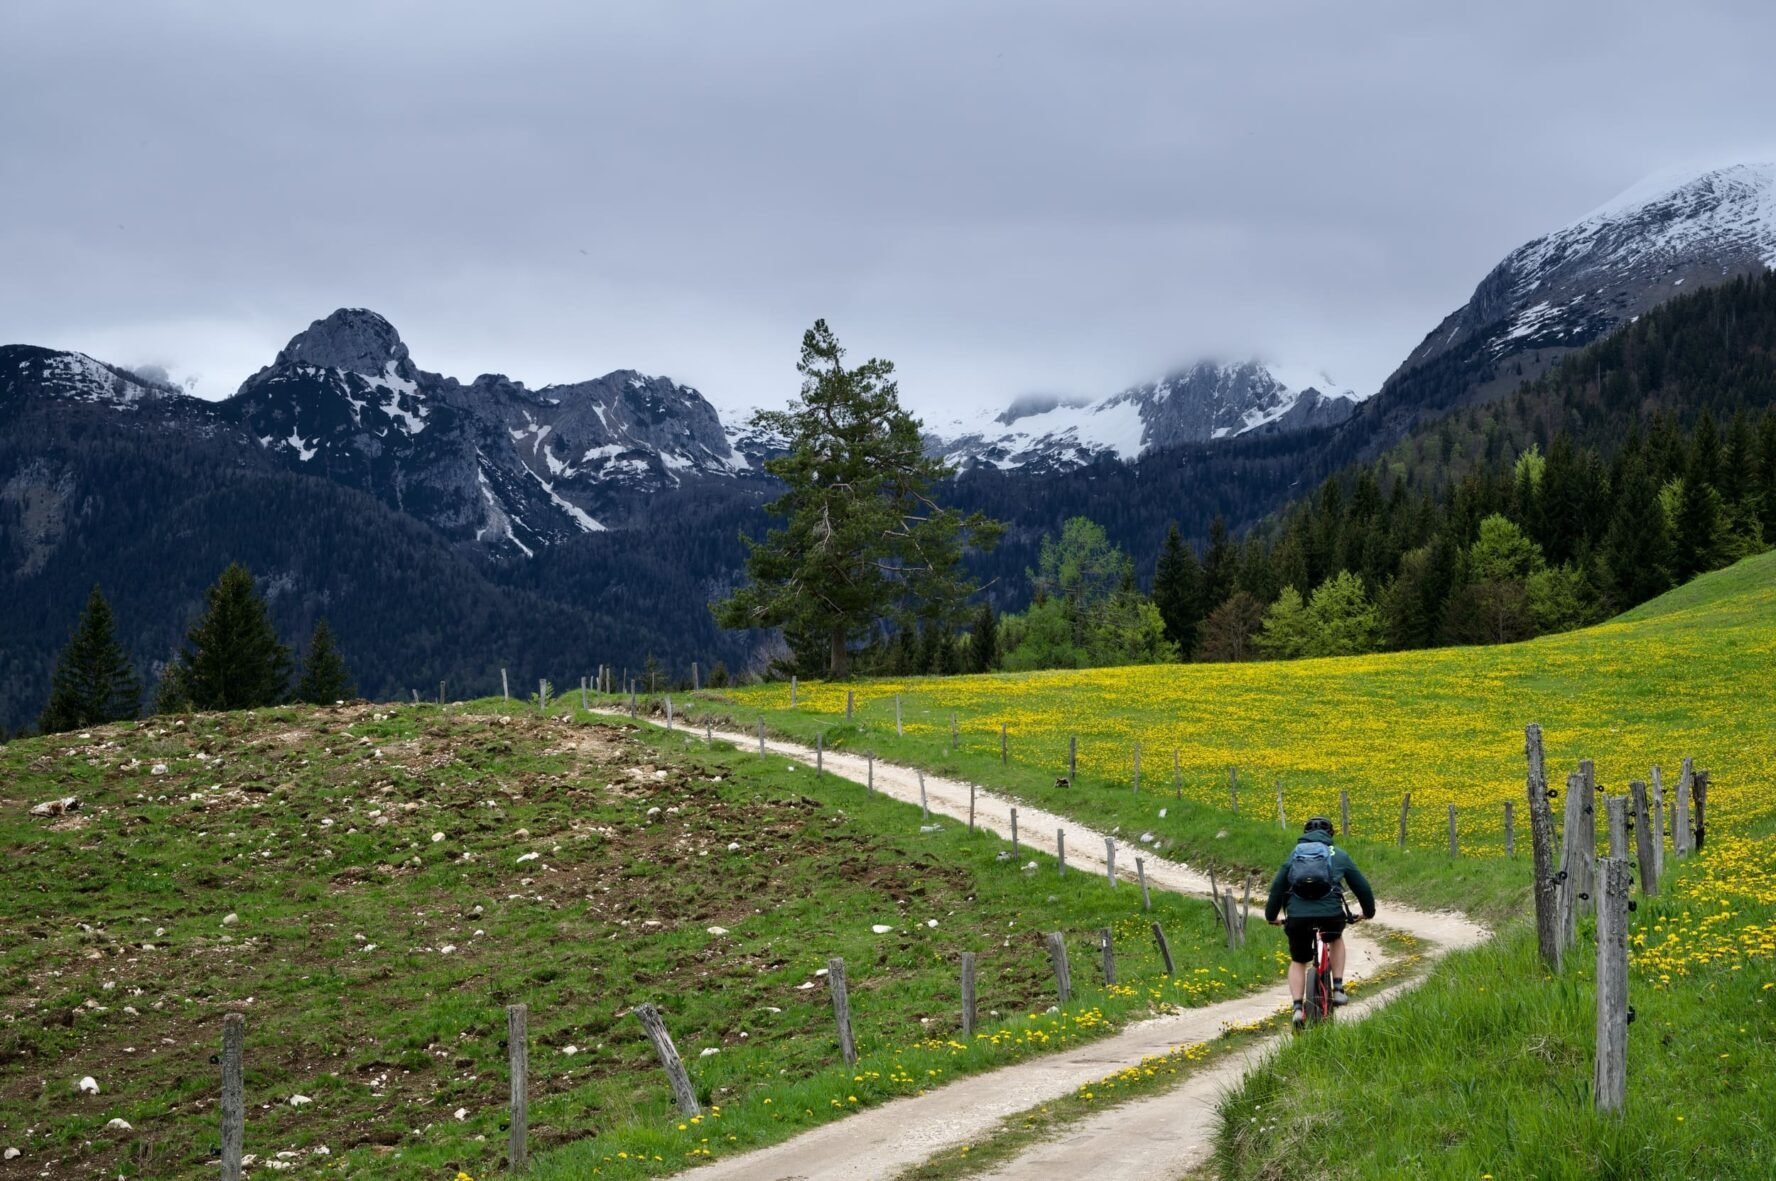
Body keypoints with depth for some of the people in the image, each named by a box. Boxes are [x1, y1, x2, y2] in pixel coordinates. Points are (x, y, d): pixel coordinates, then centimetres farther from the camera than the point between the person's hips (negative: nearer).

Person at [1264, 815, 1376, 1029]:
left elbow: (1277, 886, 22)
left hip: (1297, 916, 1)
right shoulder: (1339, 855, 18)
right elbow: (1360, 884, 23)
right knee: (1336, 939, 34)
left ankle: (1297, 1008, 4)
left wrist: (1271, 915, 34)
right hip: (1331, 913, -1)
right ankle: (1338, 989, 24)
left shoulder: (1294, 855, 21)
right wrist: (1369, 911, 38)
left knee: (1297, 962, 22)